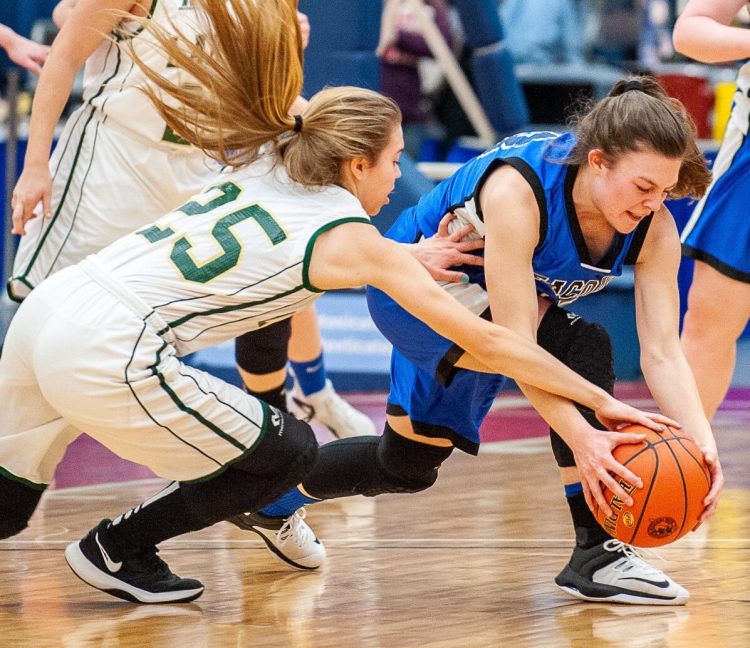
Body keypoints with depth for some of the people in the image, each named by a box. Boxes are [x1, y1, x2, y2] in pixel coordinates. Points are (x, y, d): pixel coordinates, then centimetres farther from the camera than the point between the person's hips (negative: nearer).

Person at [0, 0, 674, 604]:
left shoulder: (261, 163, 17)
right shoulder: (350, 237, 1)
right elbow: (486, 340, 2)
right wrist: (602, 401, 8)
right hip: (107, 353, -7)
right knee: (289, 454, 10)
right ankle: (114, 552, 18)